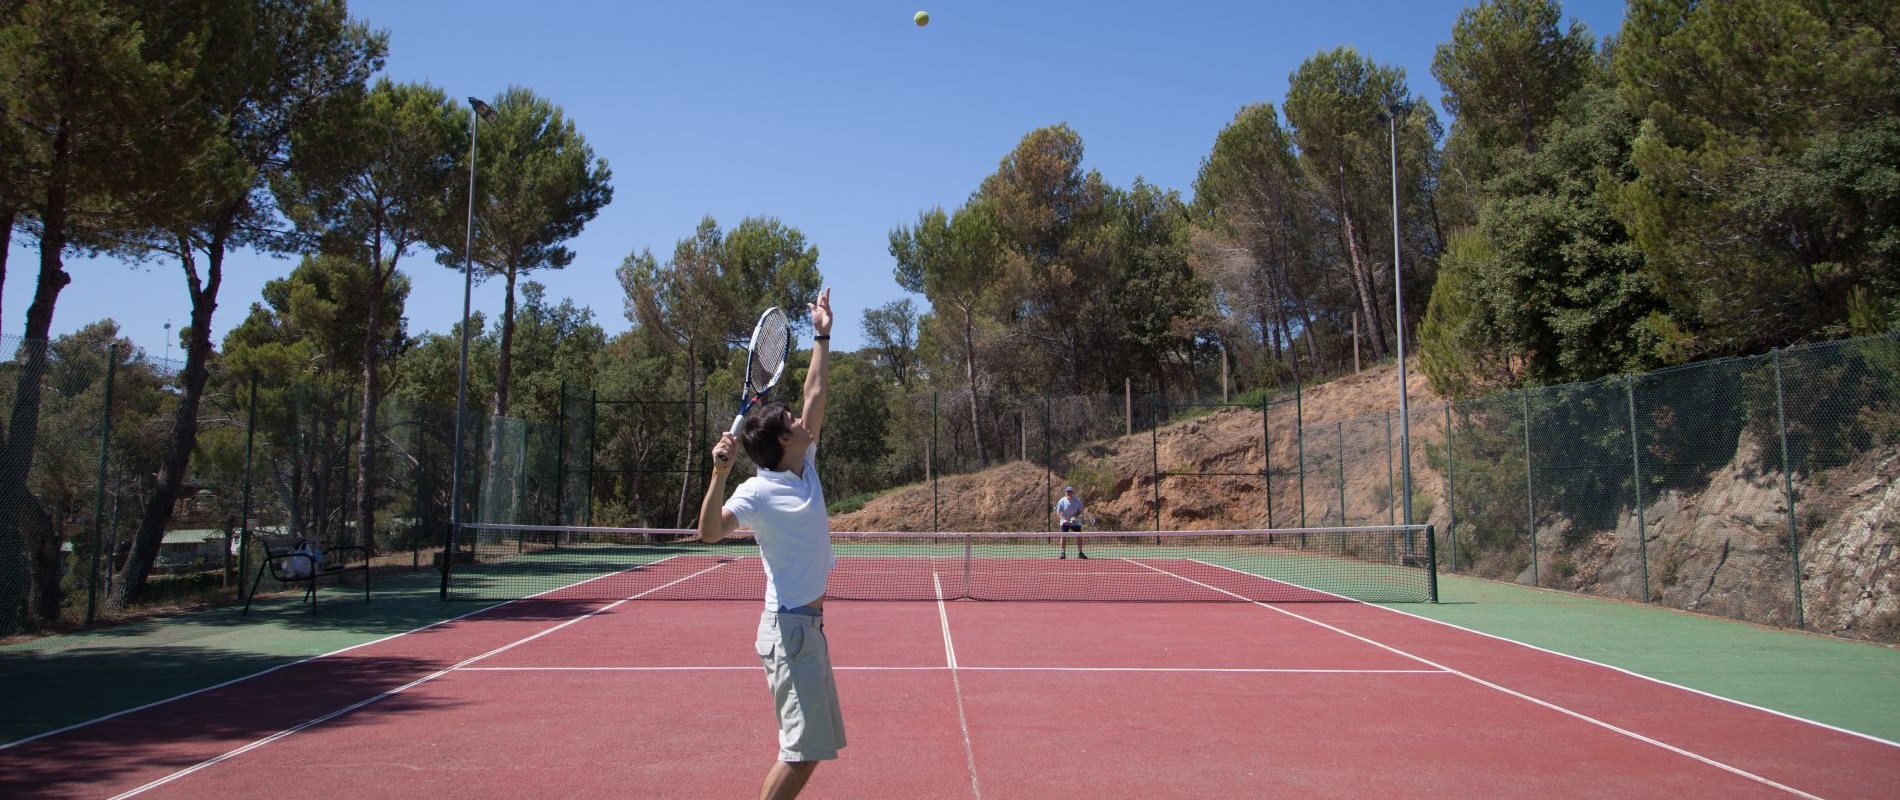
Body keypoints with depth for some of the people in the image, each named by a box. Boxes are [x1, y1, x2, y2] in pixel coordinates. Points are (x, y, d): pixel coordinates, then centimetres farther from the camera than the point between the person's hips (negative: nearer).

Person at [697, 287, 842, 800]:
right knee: (803, 750, -8)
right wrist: (718, 475, -38)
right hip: (790, 627, -9)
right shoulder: (758, 492, -13)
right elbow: (710, 532, -27)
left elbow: (815, 396, 16)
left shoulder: (806, 470, 9)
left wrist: (822, 337, 20)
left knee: (811, 746, 13)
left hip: (808, 624, 9)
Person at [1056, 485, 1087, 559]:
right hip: (1065, 522, -1)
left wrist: (1075, 517, -18)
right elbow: (1058, 512, -10)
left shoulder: (1077, 501, -7)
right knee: (1063, 537, -7)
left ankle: (1080, 553, 7)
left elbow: (1080, 511, 0)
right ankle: (1063, 553, 3)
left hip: (1075, 522, 1)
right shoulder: (1062, 501, -11)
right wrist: (1063, 519, -25)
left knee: (1079, 536, -4)